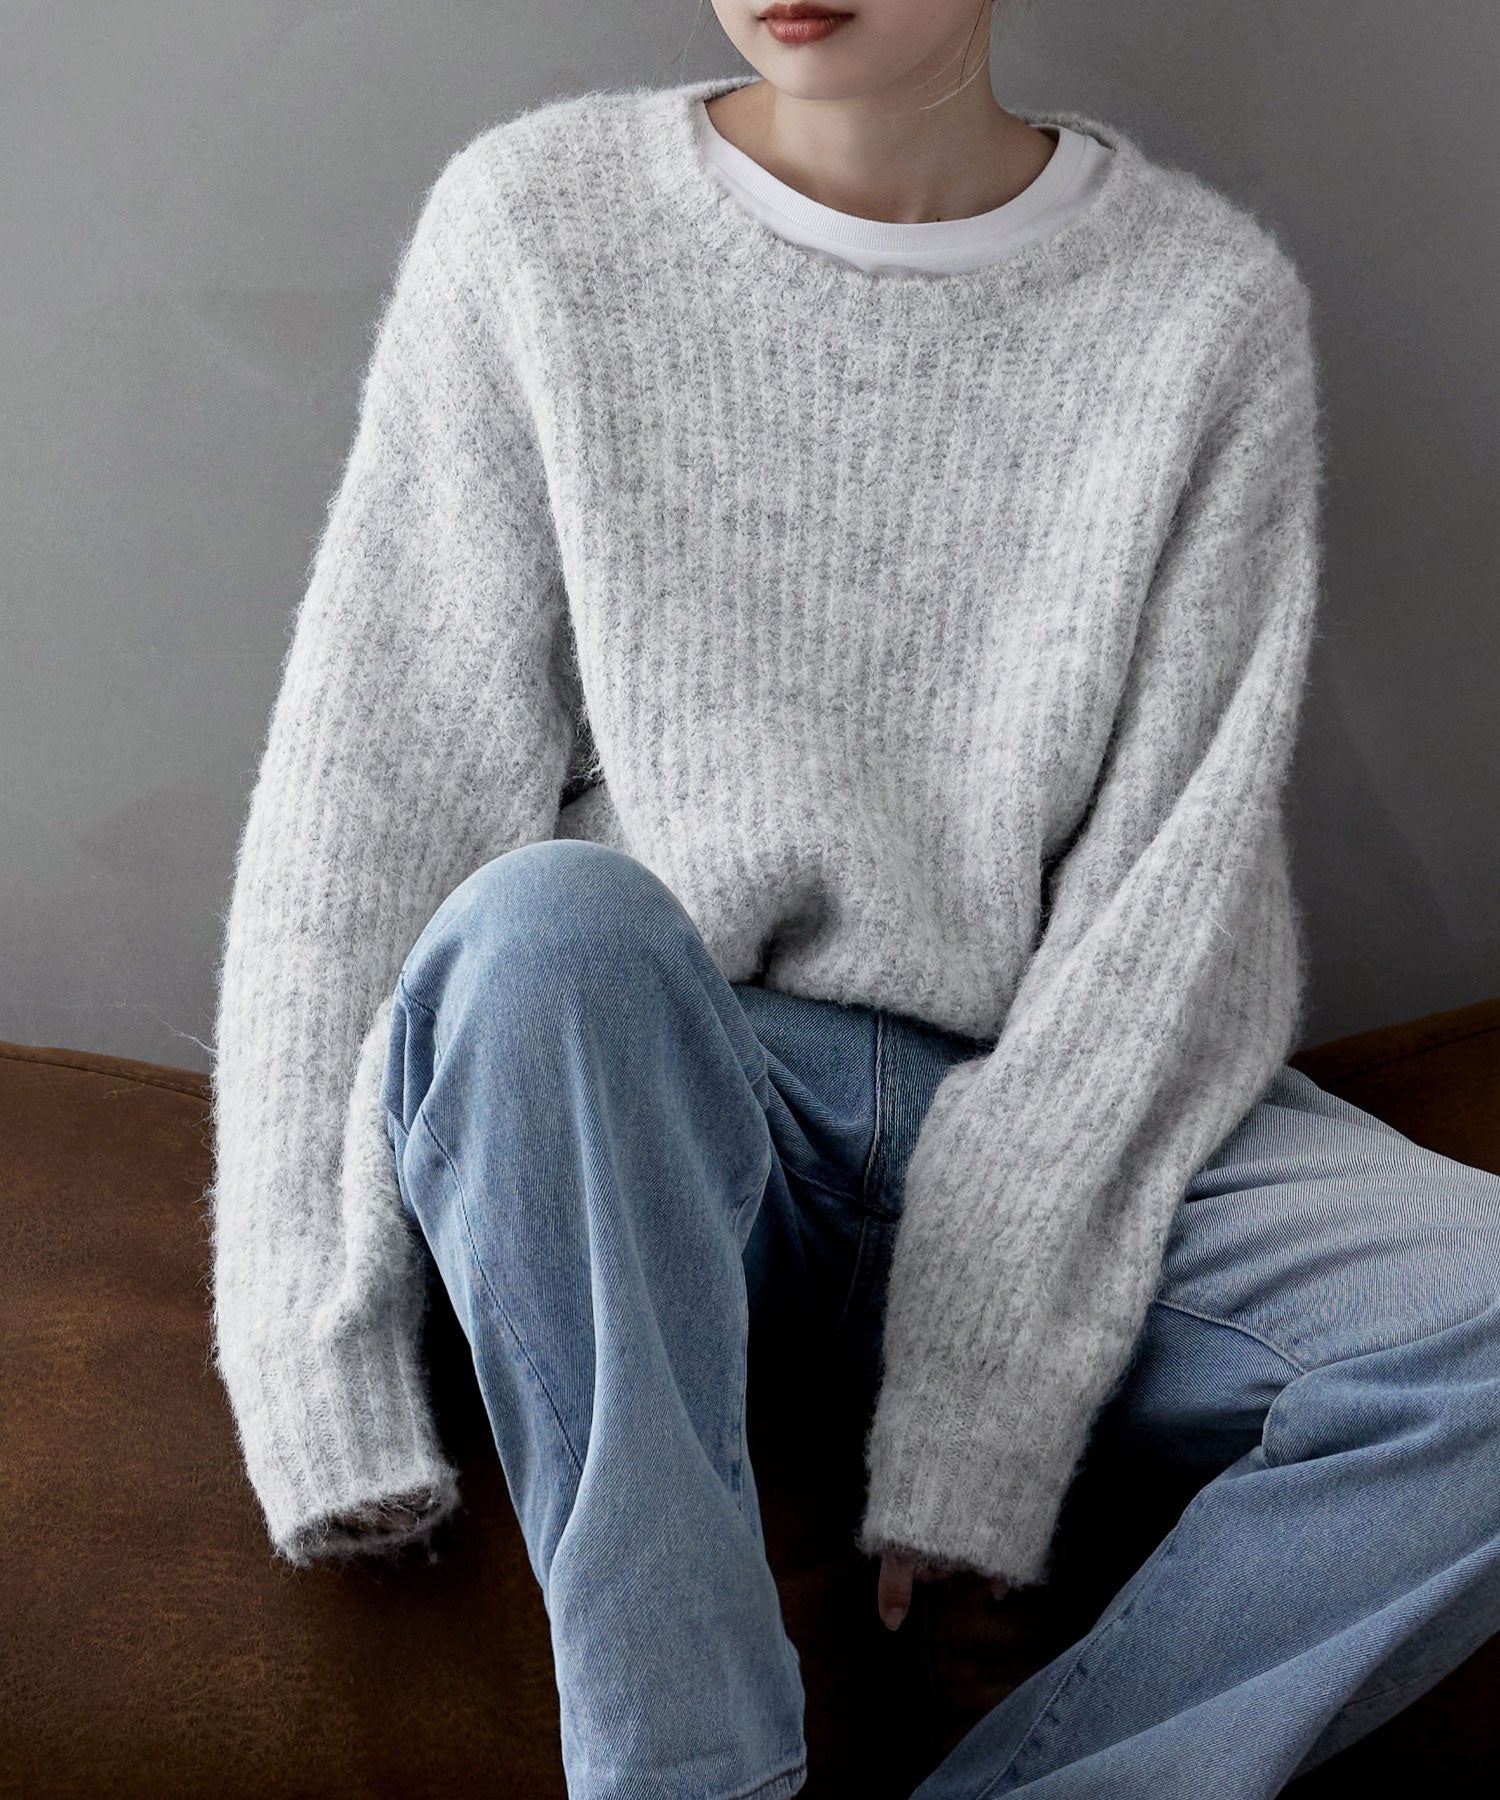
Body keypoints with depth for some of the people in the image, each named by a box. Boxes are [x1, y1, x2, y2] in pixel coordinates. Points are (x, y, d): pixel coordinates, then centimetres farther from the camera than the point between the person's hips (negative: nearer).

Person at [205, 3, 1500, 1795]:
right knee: (547, 923, -34)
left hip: (1067, 1116, 1)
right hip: (646, 1103, -1)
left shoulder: (1212, 300, 0)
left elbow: (1180, 887, -5)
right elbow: (371, 795, -4)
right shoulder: (537, 220, 0)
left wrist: (985, 1401, -14)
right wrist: (327, 1381, -12)